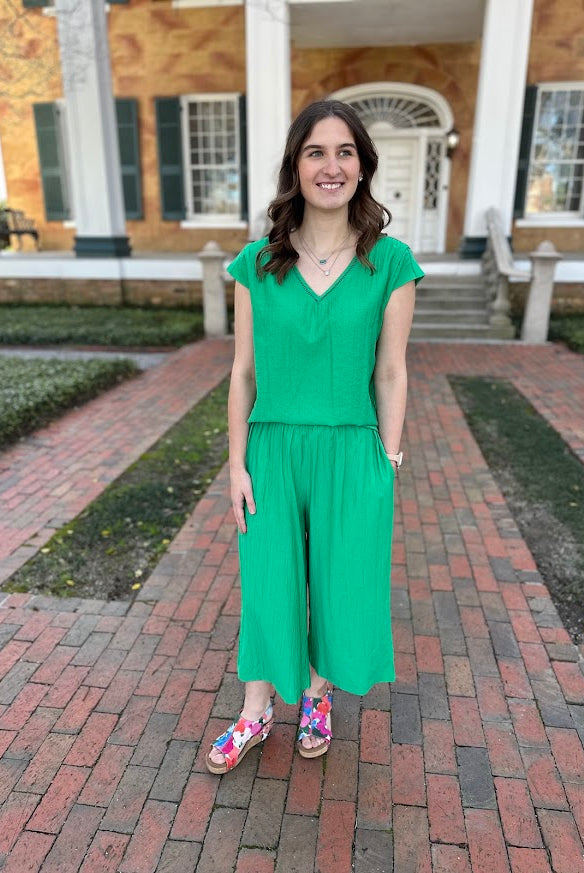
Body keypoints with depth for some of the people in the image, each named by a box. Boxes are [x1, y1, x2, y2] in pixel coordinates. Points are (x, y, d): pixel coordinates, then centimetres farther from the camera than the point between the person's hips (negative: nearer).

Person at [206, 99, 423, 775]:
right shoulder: (257, 263, -2)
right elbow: (243, 371, 1)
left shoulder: (390, 262, -4)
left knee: (341, 584, 14)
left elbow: (390, 372, -1)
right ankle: (256, 712, 38)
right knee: (268, 584, 13)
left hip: (351, 453, 0)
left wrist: (387, 464, -2)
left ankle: (318, 695, 44)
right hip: (273, 449, 1)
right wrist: (237, 464, 0)